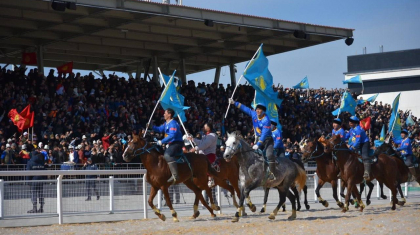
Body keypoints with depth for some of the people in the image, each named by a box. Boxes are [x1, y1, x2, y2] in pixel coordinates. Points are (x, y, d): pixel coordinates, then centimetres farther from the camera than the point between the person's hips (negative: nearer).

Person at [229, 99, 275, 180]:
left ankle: (272, 174, -25)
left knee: (269, 155, -24)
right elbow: (245, 108, 9)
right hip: (258, 138, 8)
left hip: (267, 139, -8)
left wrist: (258, 144, -30)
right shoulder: (254, 115, -2)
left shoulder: (266, 120, -23)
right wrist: (234, 103, 9)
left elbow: (264, 134, -27)